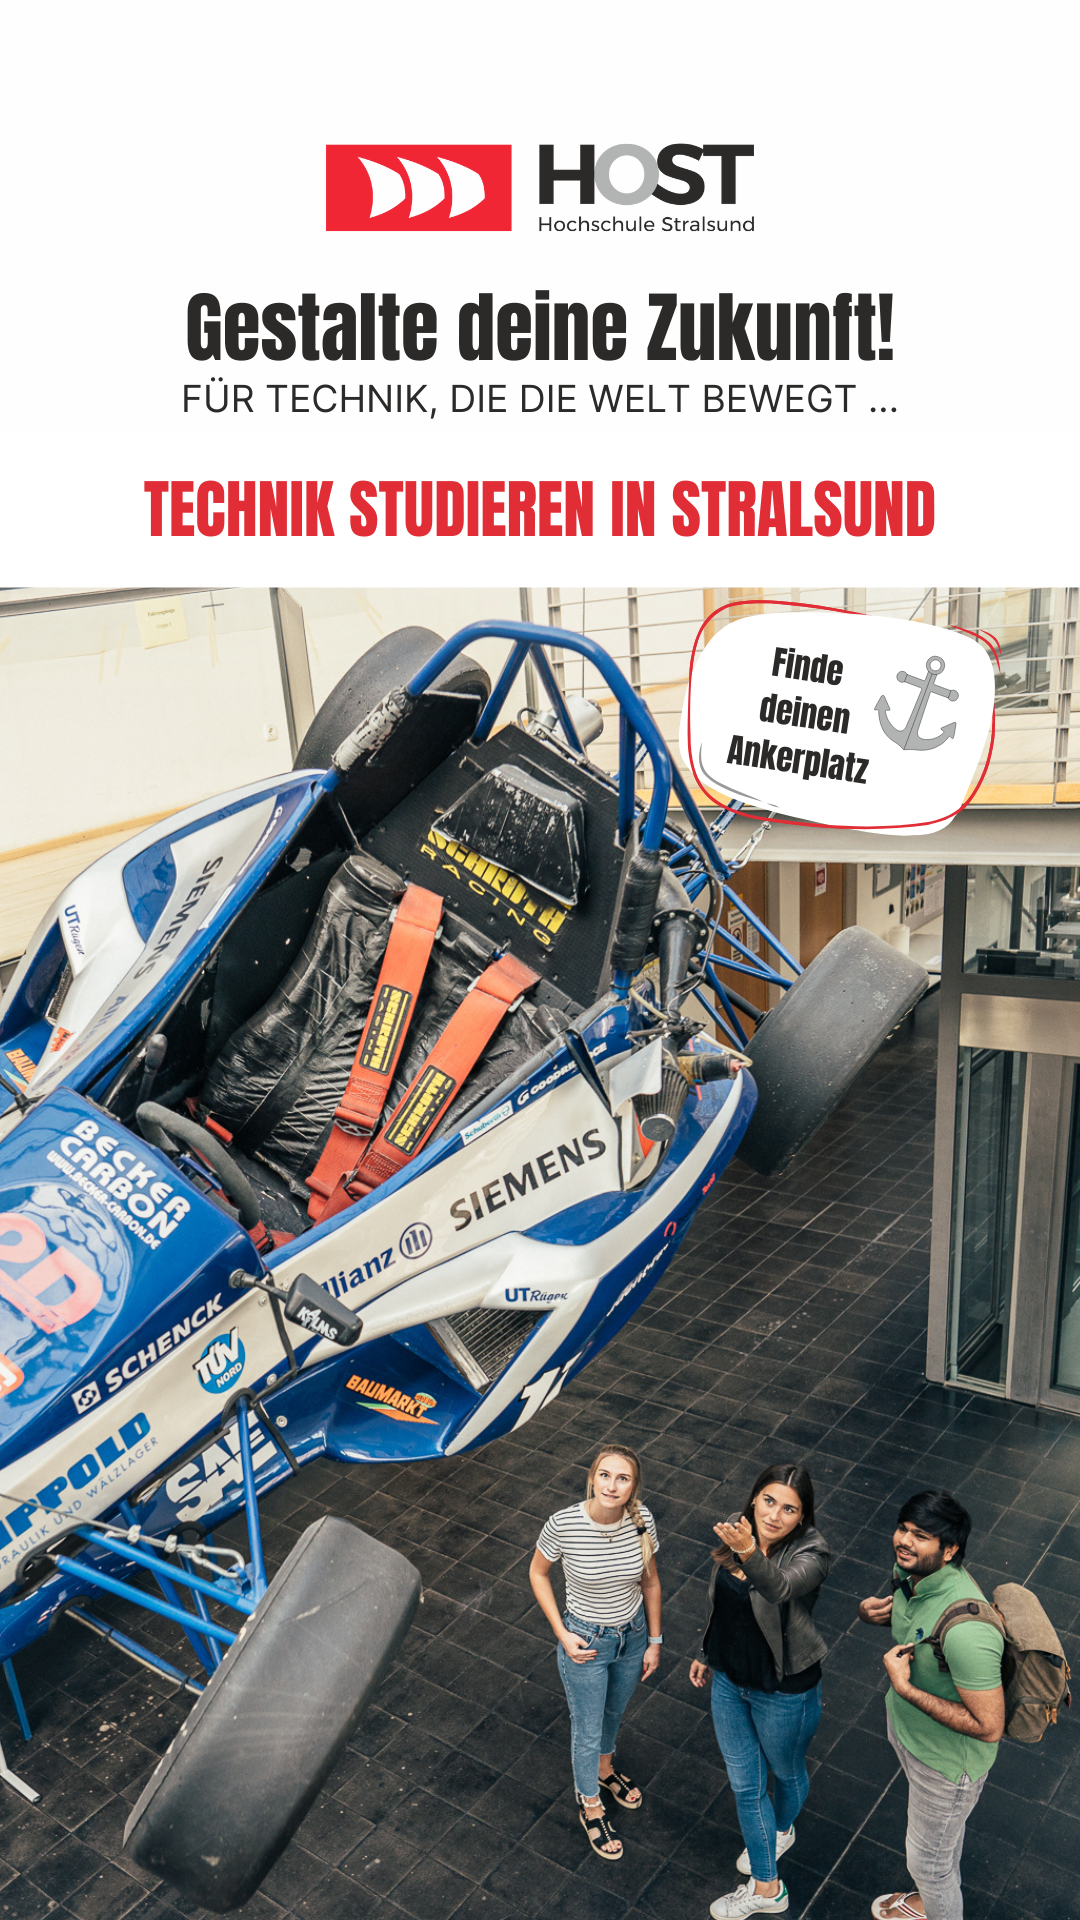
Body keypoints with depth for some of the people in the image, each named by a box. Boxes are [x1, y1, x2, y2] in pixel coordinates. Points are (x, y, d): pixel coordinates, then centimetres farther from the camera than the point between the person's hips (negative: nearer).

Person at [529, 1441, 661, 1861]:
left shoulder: (642, 1520, -21)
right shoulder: (563, 1524, -30)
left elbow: (650, 1581, -4)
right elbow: (538, 1573, -10)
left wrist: (654, 1640, 4)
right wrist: (562, 1634, -13)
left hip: (633, 1634, 3)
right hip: (585, 1641, -3)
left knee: (614, 1711, 30)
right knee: (587, 1729, 17)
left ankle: (604, 1768, 60)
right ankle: (590, 1806, 45)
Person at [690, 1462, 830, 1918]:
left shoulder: (810, 1555, -29)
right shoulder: (737, 1529, -13)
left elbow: (780, 1589, -51)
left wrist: (749, 1554, -70)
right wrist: (707, 1652, 15)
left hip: (784, 1692, -5)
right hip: (729, 1680, 5)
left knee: (787, 1772, 24)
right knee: (744, 1784, 18)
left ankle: (782, 1829, 55)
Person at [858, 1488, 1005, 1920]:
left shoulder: (966, 1629, -42)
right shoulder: (910, 1571, -16)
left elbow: (989, 1726, -35)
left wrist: (905, 1688, -34)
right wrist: (874, 1613, -15)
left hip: (947, 1759, -8)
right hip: (905, 1725, 8)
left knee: (928, 1857, 19)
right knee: (943, 1831, 35)